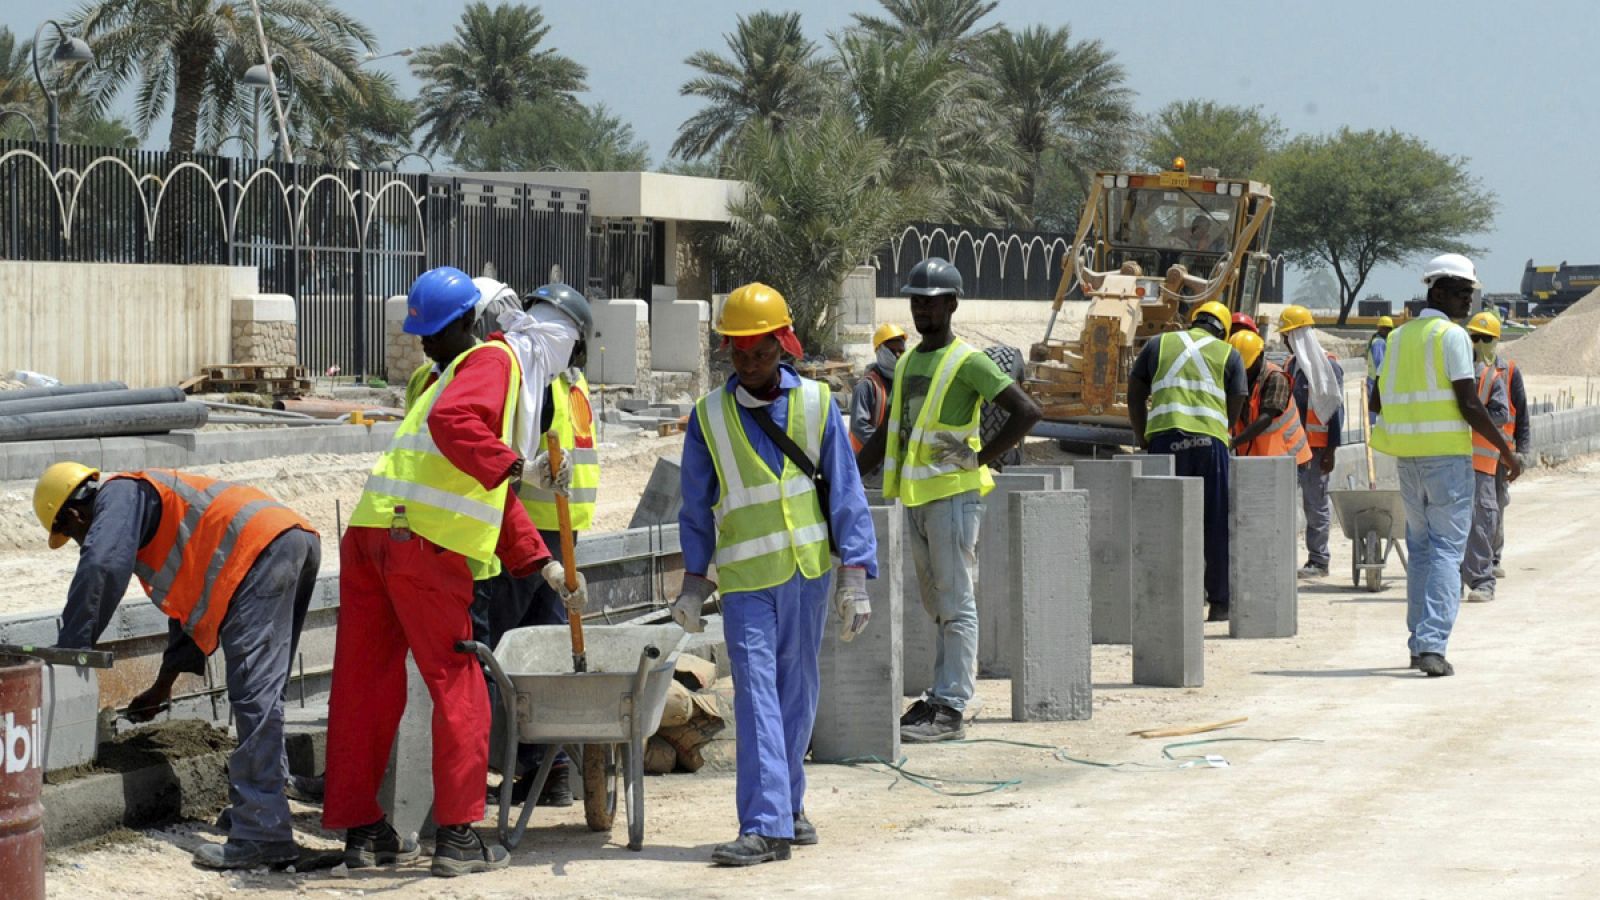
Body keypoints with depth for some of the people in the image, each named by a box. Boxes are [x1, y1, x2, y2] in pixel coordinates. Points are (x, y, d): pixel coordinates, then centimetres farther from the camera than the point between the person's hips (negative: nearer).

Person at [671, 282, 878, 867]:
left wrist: (855, 577, -3)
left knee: (797, 693, 11)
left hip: (808, 569, 1)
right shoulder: (709, 416, 1)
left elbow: (844, 493, 1)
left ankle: (787, 804, 26)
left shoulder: (816, 404, 1)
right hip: (744, 577, -1)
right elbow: (697, 507, 9)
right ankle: (766, 826, -15)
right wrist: (693, 583, 10)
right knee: (756, 694, -10)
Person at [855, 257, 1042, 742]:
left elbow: (1026, 411, -13)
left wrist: (980, 457, -14)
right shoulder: (907, 363, 17)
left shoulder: (968, 361, -7)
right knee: (938, 607, 13)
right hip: (915, 497, 8)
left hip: (953, 493, -8)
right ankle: (940, 698, 18)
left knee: (955, 605, -7)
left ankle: (950, 709, -9)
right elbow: (887, 435, 23)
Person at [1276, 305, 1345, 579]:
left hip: (1316, 447, -7)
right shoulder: (1291, 364, 16)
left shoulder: (1329, 366, -7)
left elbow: (1335, 409, -10)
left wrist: (1331, 449, -15)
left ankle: (1318, 561, 3)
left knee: (1316, 503, -3)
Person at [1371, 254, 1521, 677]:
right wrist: (1507, 451, -7)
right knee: (1446, 549, -6)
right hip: (1447, 453, -6)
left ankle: (1420, 642, 17)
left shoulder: (1398, 337, 13)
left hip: (1407, 457, 6)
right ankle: (1432, 644, -16)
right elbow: (1470, 405, -14)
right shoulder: (1452, 336, -8)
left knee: (1420, 547, 16)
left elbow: (1377, 400, 19)